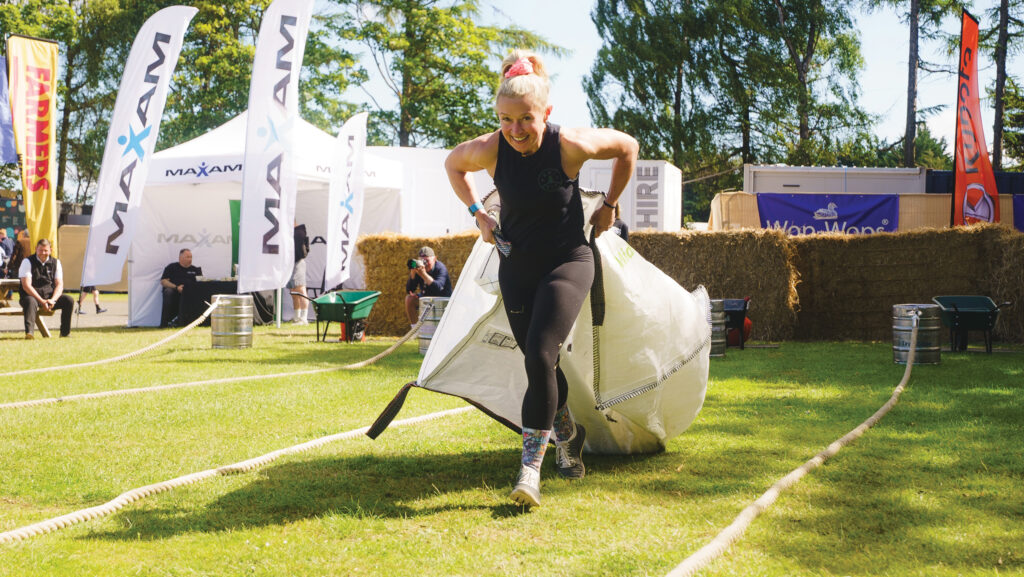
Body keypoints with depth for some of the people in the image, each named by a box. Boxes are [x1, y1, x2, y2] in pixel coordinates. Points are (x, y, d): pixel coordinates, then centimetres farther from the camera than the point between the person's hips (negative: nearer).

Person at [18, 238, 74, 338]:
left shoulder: (55, 262, 7)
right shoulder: (27, 262, -5)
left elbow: (59, 284, 1)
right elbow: (26, 285, -13)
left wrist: (53, 300, -19)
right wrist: (42, 301, -22)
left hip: (50, 296, 4)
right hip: (32, 295, -4)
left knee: (69, 300, -19)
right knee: (30, 302, -38)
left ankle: (65, 332, -11)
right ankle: (29, 332, -50)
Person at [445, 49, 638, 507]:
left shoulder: (570, 145, -21)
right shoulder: (489, 150, -13)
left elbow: (627, 147, -2)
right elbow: (453, 164, 11)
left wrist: (609, 205, 4)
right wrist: (477, 214, 4)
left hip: (568, 263, -4)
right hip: (516, 267, 4)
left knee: (539, 354, -21)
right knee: (539, 362, 11)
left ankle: (531, 465, -17)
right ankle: (567, 435, 39)